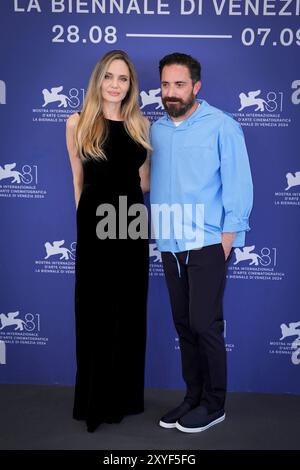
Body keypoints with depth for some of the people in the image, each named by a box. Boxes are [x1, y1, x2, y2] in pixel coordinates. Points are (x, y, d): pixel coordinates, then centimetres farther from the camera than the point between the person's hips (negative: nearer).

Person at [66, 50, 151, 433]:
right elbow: (78, 179, 4)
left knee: (130, 310, 10)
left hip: (131, 224, 3)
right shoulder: (78, 122, -1)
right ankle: (95, 401, 19)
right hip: (95, 226, -3)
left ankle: (126, 396, 26)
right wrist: (88, 216, 5)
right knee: (95, 311, 5)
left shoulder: (141, 124, 7)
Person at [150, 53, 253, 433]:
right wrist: (157, 231, 6)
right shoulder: (156, 130, 11)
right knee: (184, 325, 12)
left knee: (204, 325, -2)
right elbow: (151, 182, 13)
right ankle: (193, 396, 26)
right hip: (169, 245, 5)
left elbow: (238, 184, -7)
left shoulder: (221, 126, -4)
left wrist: (228, 237, -12)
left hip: (206, 244, -5)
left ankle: (214, 404, 15)